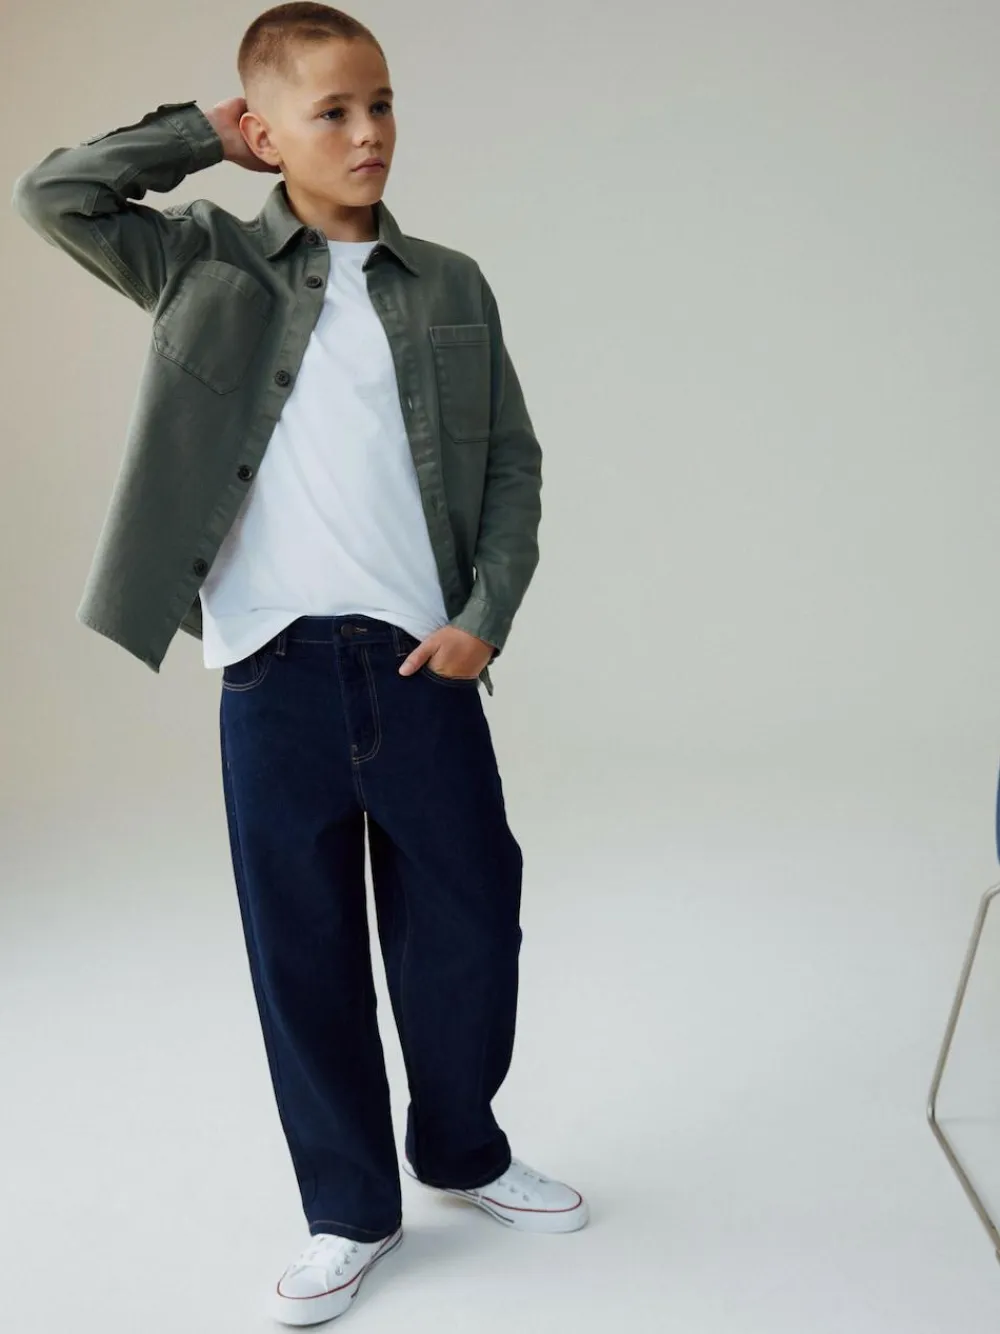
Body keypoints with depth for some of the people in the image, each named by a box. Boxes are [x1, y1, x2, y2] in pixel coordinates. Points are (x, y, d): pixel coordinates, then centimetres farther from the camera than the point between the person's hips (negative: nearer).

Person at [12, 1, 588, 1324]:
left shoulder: (452, 286, 9)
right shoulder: (209, 264, 6)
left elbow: (514, 463, 8)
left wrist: (485, 614, -5)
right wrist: (203, 132, 2)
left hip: (425, 662, 2)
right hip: (275, 667, -1)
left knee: (468, 920, 10)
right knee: (305, 949, 7)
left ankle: (464, 1150, 36)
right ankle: (350, 1211, 25)